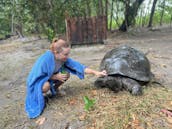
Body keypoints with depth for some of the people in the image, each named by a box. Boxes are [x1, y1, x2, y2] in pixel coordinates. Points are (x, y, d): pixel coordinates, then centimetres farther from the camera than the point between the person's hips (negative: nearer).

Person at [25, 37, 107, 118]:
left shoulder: (64, 59, -21)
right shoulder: (45, 59, -36)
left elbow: (78, 66, -24)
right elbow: (40, 76, -25)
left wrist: (96, 73, -32)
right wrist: (56, 77, -31)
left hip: (50, 77, 5)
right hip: (38, 80, -5)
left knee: (67, 74, -14)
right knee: (46, 86, -36)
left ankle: (55, 88, 12)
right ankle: (38, 95, -1)